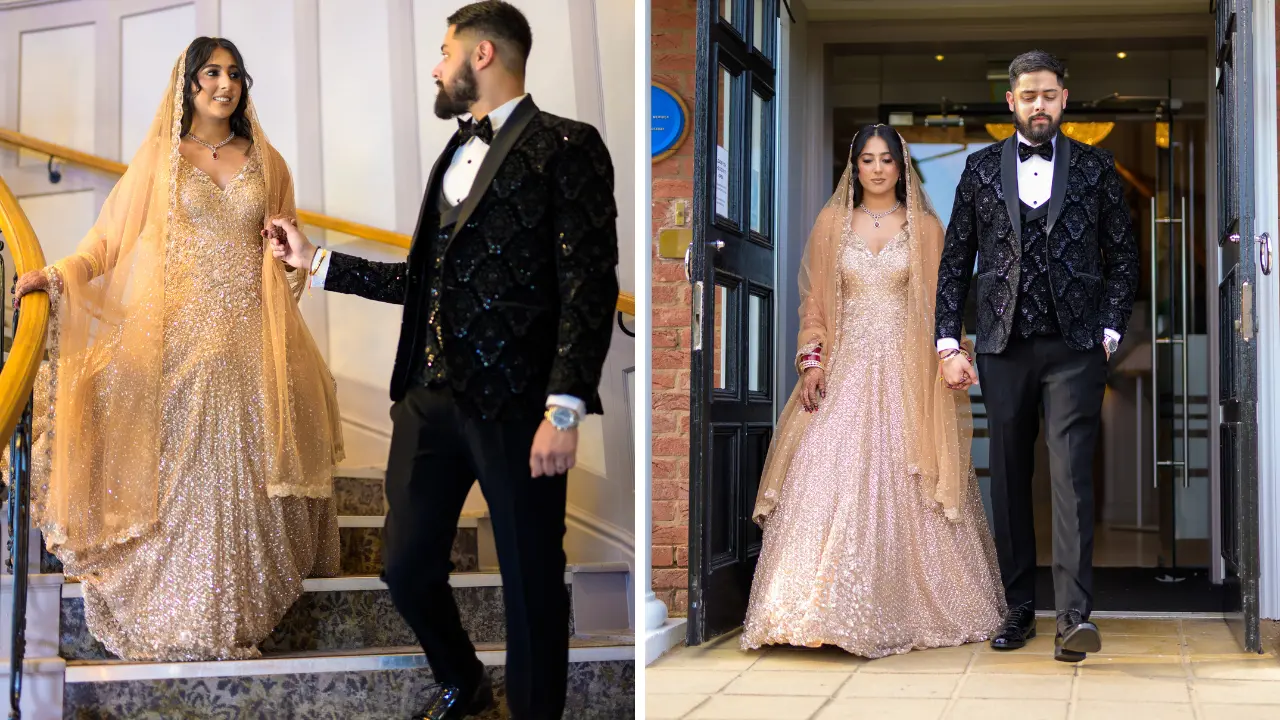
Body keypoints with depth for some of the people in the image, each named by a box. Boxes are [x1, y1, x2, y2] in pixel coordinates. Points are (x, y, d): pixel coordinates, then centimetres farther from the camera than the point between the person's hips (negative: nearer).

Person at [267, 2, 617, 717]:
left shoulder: (565, 147, -7)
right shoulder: (458, 153, 18)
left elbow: (590, 286, -14)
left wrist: (564, 409, -20)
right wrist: (317, 262, 22)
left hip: (513, 405, -7)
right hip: (431, 396, 8)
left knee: (532, 586, 4)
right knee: (408, 566, 15)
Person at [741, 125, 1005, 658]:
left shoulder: (925, 228, 6)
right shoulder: (832, 224, 8)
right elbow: (814, 301, 9)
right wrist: (811, 361, -3)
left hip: (907, 373, -1)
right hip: (846, 369, 1)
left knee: (905, 489, -3)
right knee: (830, 481, -9)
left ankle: (909, 608, 7)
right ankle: (821, 609, -3)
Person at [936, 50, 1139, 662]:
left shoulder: (1095, 168, 8)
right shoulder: (981, 169, 10)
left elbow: (1123, 257, 9)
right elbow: (955, 262, 9)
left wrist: (1110, 332, -1)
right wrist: (948, 343, 2)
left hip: (1074, 348, -2)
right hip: (1004, 347, 2)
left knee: (1071, 476, -11)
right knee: (1009, 480, 7)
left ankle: (1074, 617, -15)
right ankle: (1018, 610, 16)